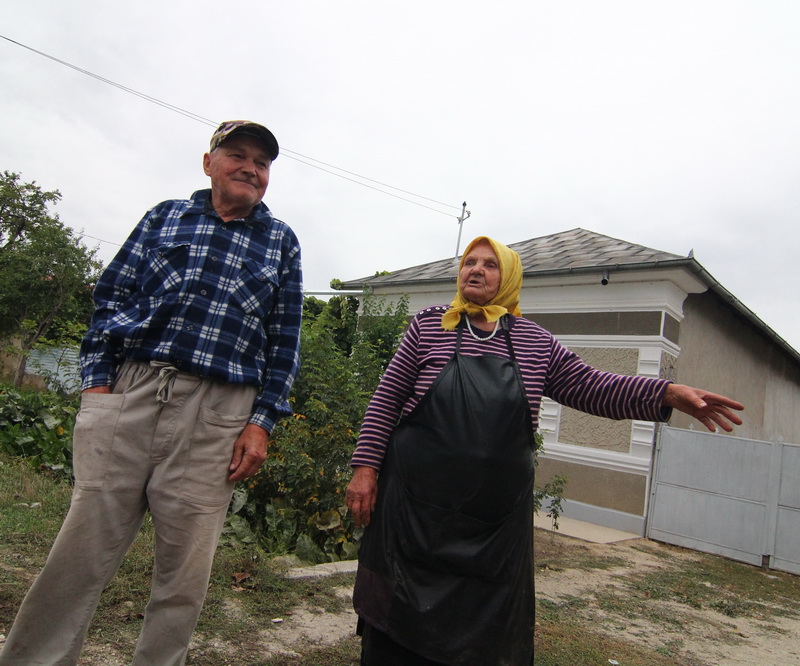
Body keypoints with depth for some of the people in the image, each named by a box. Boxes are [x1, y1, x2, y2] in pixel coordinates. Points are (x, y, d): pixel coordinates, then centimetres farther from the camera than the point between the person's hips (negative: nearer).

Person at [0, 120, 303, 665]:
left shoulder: (281, 241, 13)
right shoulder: (167, 215, 14)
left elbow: (284, 341, 8)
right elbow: (114, 295, 11)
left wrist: (263, 422, 1)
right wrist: (97, 377, 0)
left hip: (217, 414, 0)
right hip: (128, 390, 1)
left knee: (186, 566, 7)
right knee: (84, 545, 3)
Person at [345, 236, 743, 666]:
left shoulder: (534, 342, 7)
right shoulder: (429, 325, 1)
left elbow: (591, 387, 7)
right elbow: (386, 400, 1)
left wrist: (668, 393, -6)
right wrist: (365, 467, -5)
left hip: (498, 518, 2)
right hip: (416, 505, -2)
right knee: (401, 620, 8)